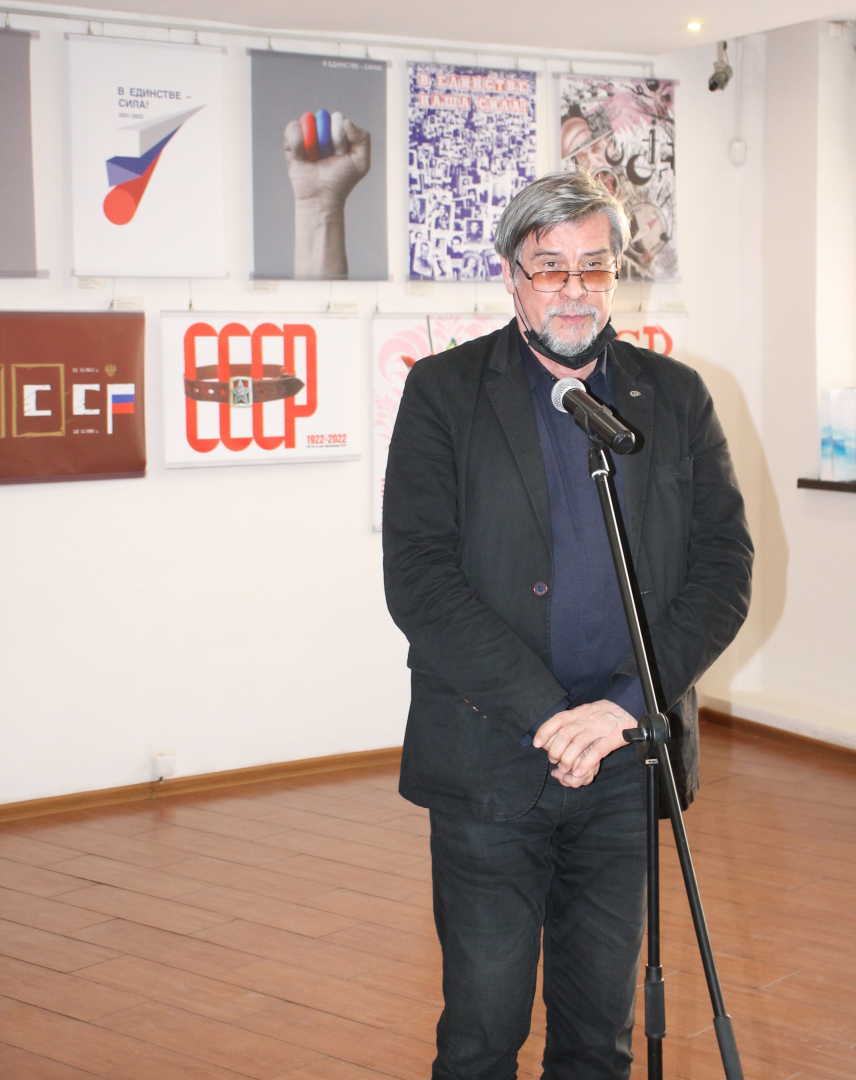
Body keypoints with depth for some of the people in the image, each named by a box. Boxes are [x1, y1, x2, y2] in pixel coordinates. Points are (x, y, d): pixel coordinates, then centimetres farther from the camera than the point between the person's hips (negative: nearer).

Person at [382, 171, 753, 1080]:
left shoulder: (674, 398, 8)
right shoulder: (444, 392, 0)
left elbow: (724, 567, 2)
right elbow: (420, 579, -8)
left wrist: (626, 705, -11)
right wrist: (546, 714, -15)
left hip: (627, 757, 3)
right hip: (489, 759, -2)